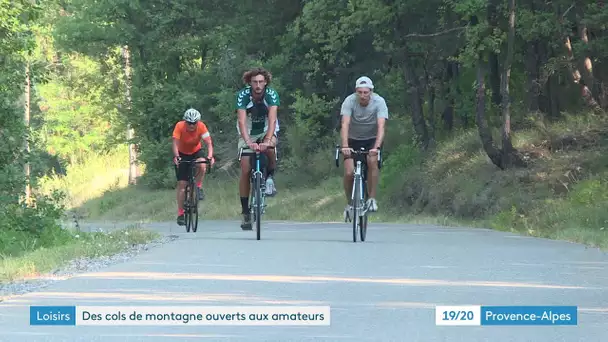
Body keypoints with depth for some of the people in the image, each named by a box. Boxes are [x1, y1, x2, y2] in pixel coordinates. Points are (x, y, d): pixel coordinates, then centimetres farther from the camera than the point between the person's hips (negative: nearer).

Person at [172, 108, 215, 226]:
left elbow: (208, 142, -30)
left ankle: (198, 187, -8)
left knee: (202, 165, -34)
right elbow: (175, 143, -32)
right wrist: (176, 156, -50)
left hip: (196, 152, 1)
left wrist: (210, 156, -47)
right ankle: (180, 214, -1)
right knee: (182, 184, -7)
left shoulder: (201, 126, -24)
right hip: (182, 154, -1)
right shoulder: (179, 126, -26)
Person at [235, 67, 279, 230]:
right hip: (248, 133, 0)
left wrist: (267, 140, -49)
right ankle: (245, 212, -1)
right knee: (245, 170, -10)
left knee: (270, 149, -35)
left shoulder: (271, 94, -23)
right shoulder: (243, 95, -23)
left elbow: (272, 119, -34)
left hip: (266, 131, 0)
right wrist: (248, 142, -48)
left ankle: (270, 178, -7)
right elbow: (241, 121, -32)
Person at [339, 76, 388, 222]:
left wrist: (376, 147, -49)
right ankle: (349, 204, 11)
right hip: (353, 139, 1)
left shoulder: (379, 102, -24)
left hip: (372, 139, -1)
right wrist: (345, 146, -49)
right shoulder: (349, 101, -23)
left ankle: (372, 199, -18)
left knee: (372, 160, -31)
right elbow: (345, 125, -33)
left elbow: (381, 126, -34)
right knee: (349, 173, -15)